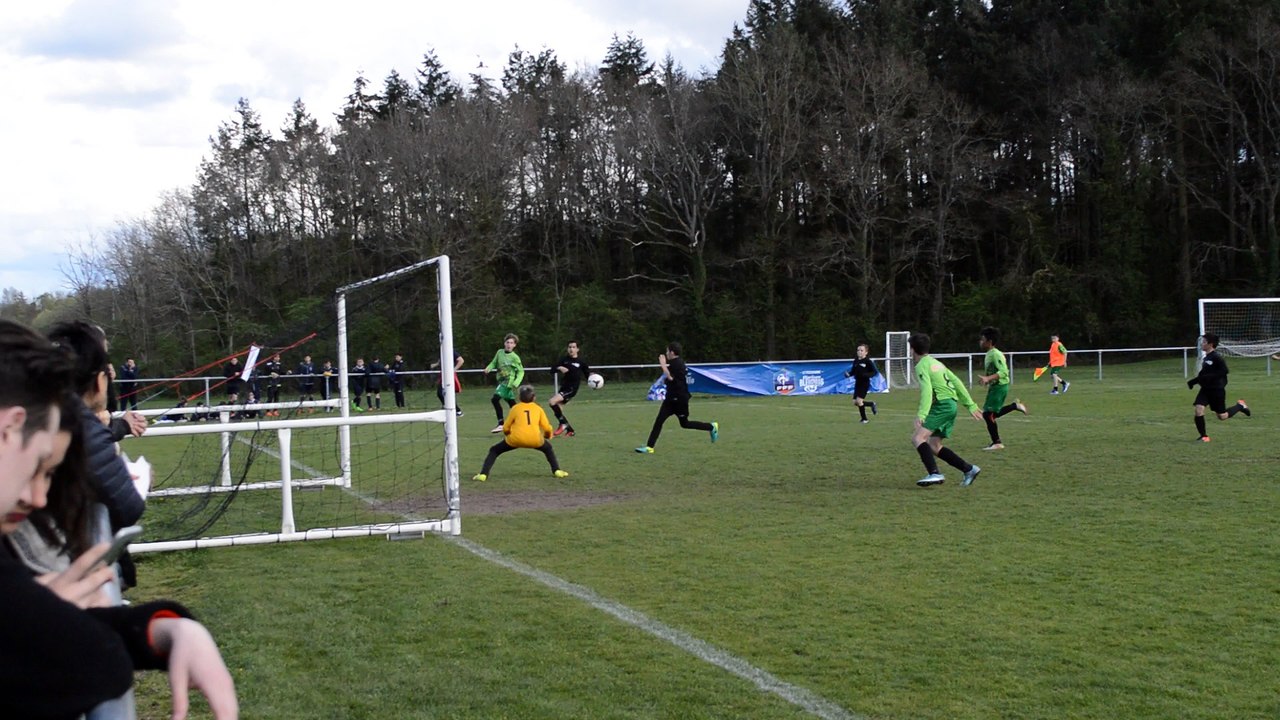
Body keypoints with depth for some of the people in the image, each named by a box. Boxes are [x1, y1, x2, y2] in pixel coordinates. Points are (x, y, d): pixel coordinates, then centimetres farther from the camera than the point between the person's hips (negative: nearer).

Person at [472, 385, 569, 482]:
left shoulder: (515, 408, 14)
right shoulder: (538, 408, 16)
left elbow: (505, 429, 13)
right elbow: (547, 428, 11)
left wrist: (511, 435, 36)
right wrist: (548, 436, 34)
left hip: (516, 438, -1)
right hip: (535, 440, 1)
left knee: (494, 450, 18)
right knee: (548, 448, 34)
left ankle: (483, 474, 1)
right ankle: (557, 470, 20)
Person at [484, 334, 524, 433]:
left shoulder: (514, 357, -10)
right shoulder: (500, 352, 5)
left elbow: (521, 371, -6)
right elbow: (494, 363, 17)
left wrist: (516, 383, -18)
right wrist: (488, 369, -4)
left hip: (508, 382, -7)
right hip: (501, 381, 7)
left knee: (495, 399, -20)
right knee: (511, 403, 13)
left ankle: (501, 424, -18)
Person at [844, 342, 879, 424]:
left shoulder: (868, 361, -11)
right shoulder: (856, 361, 7)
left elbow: (875, 372, -10)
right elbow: (853, 371, 16)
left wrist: (867, 375, -26)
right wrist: (848, 374, -5)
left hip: (865, 383, -7)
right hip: (857, 383, 7)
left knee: (859, 400, -16)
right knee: (855, 402, 5)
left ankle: (864, 419, 2)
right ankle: (872, 405, 30)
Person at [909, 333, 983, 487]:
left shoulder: (922, 366, -6)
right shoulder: (936, 362, 22)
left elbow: (926, 391, -20)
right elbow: (957, 382, 21)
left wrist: (921, 414, -29)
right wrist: (971, 405, 23)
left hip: (942, 405, -9)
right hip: (951, 405, 9)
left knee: (918, 438, -16)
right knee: (934, 446, 11)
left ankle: (934, 473, -30)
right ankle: (969, 470, 9)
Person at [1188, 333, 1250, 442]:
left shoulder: (1216, 357, -17)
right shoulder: (1206, 358, 9)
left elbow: (1224, 371, -25)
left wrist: (1208, 377, -29)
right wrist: (1194, 381, 12)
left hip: (1217, 390, -7)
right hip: (1205, 389, 7)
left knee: (1222, 416, 6)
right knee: (1198, 410, -12)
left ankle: (1240, 406, 32)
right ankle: (1203, 436, -2)